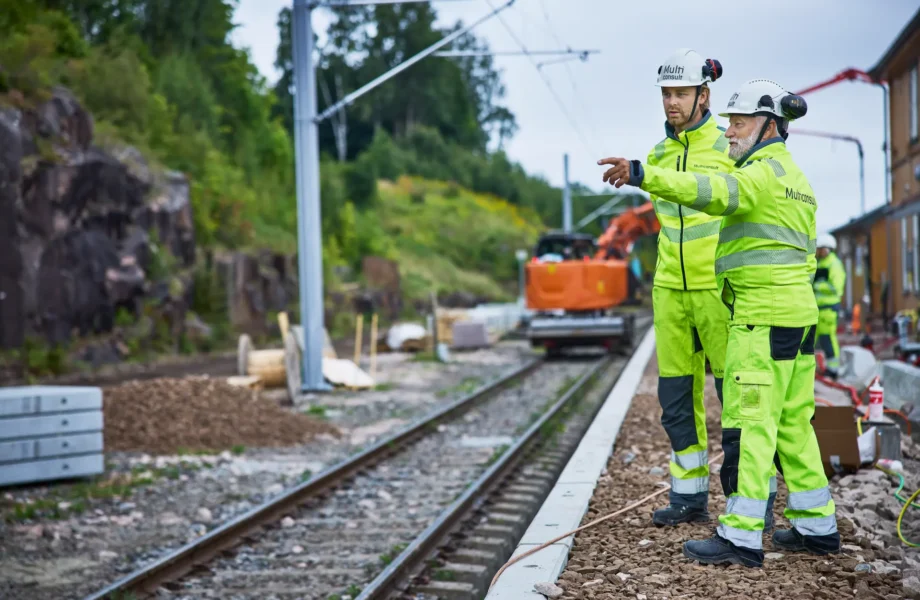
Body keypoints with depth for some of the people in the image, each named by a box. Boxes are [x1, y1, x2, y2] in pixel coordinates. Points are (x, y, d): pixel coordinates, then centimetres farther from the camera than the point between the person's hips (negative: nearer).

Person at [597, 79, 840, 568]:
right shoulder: (794, 176, 20)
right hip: (798, 312, 10)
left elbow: (712, 191, -30)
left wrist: (642, 175, -37)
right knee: (793, 423, 14)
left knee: (749, 423, -9)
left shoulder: (765, 172, -12)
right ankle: (817, 527, 19)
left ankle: (741, 537, -8)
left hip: (763, 316, -10)